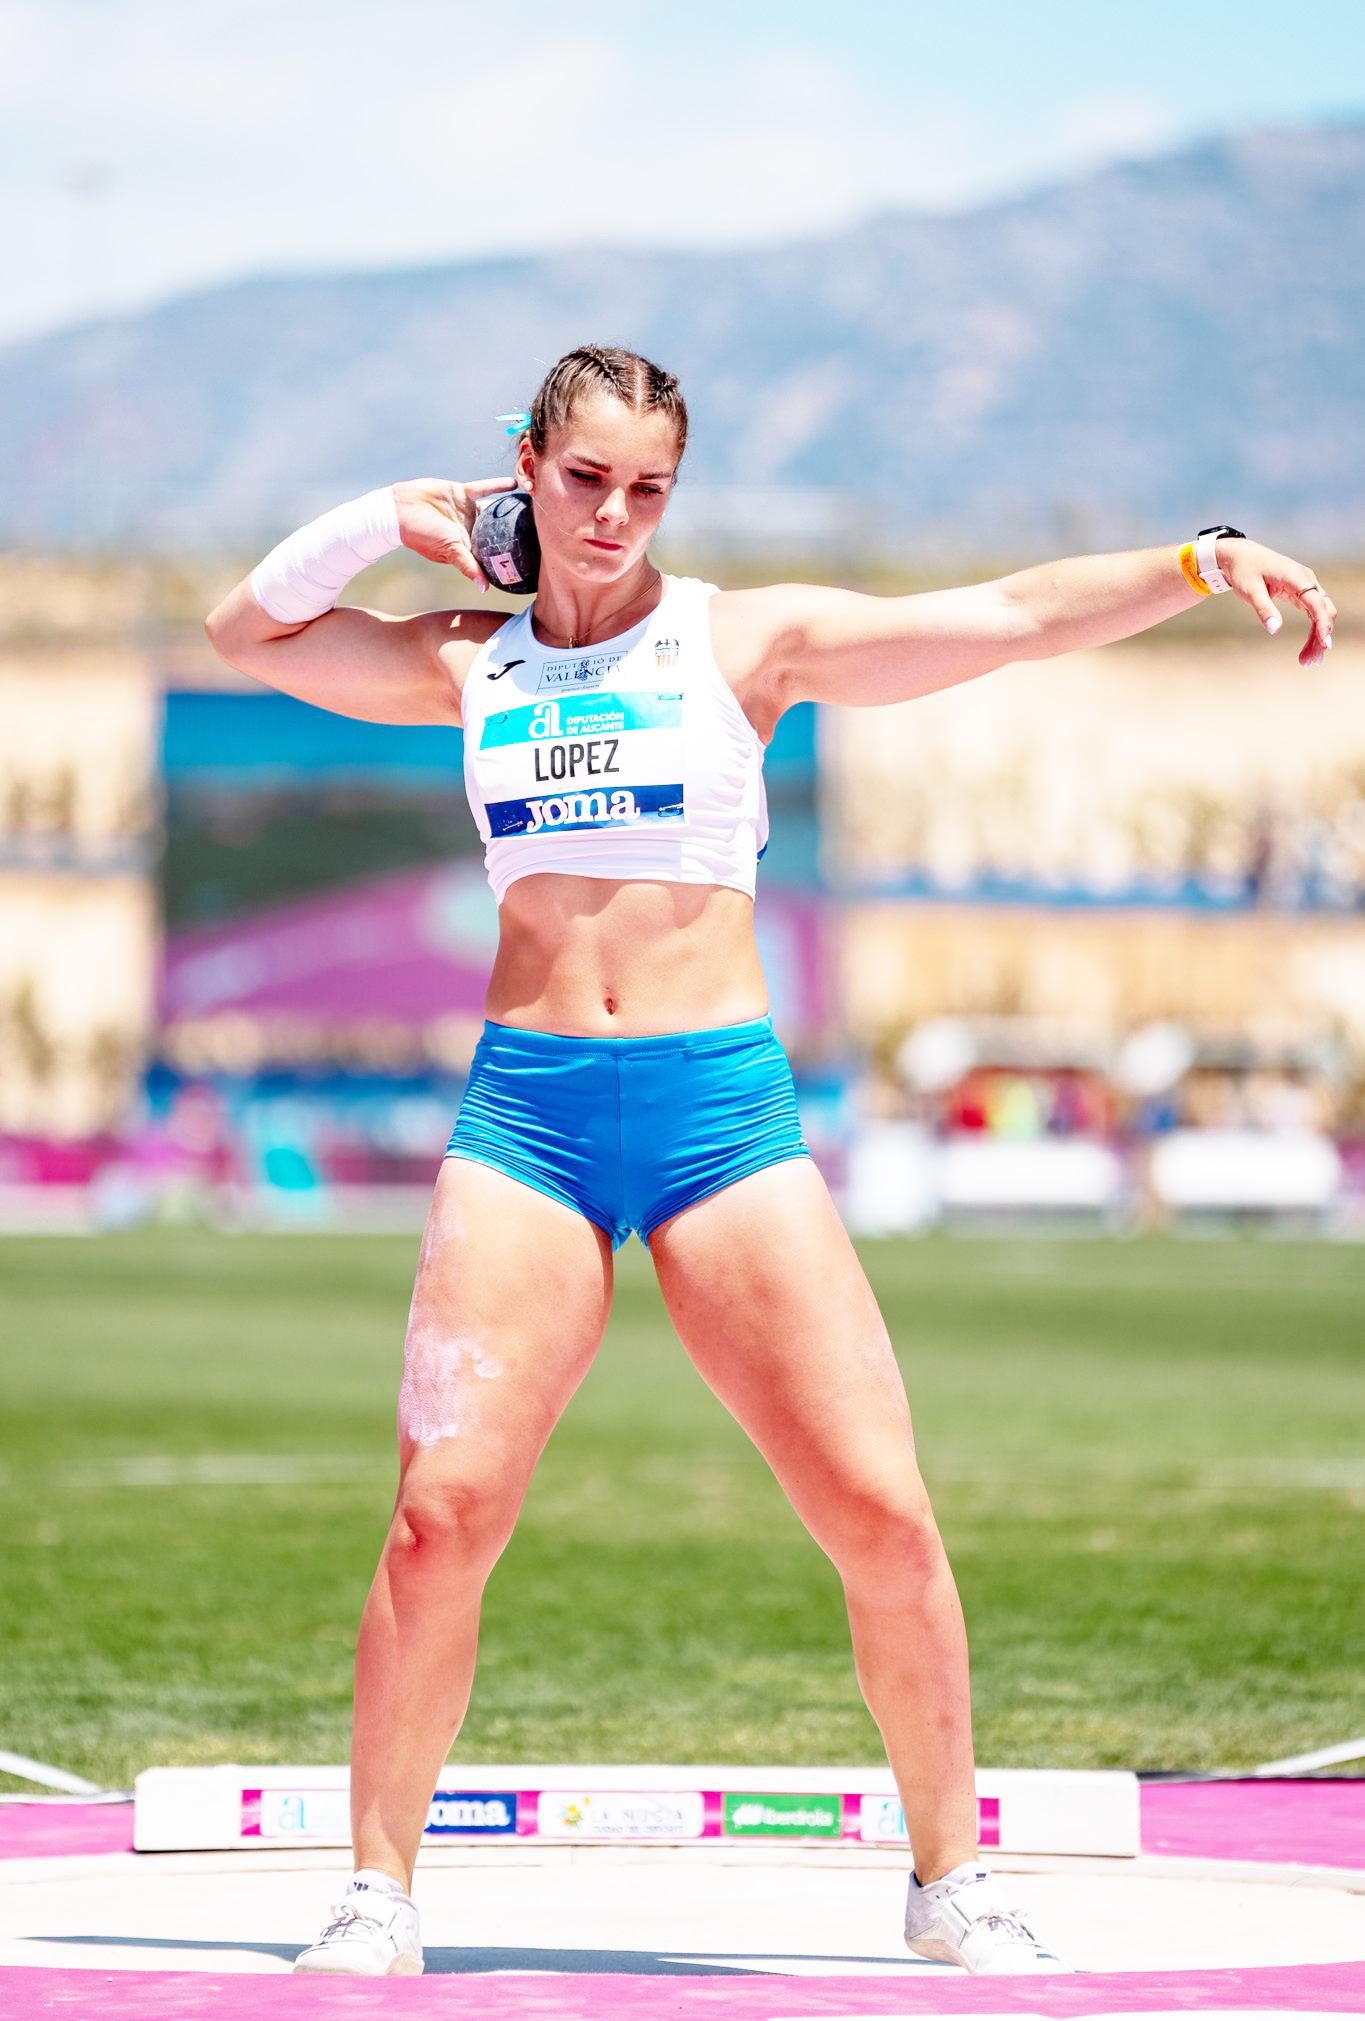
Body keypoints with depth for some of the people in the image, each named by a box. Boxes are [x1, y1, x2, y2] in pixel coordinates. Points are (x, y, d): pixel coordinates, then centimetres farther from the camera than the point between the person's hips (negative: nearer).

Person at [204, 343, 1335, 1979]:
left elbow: (1009, 616, -4)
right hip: (526, 1108, 1)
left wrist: (1193, 564, -15)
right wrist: (393, 518, 10)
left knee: (883, 1515, -8)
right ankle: (377, 1893, 2)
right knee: (443, 1511, -11)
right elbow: (246, 634, 21)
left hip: (722, 1106, -1)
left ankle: (949, 1876, 10)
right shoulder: (471, 660, 12)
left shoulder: (749, 637, 5)